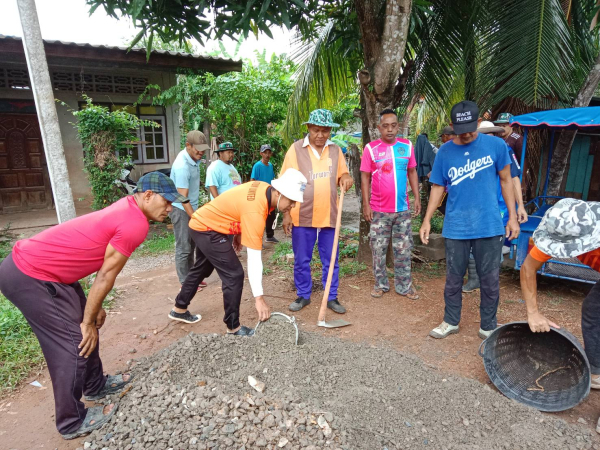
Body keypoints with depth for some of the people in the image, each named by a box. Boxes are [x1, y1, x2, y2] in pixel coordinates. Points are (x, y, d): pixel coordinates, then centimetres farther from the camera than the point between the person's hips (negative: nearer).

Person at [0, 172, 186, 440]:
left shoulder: (128, 208, 6)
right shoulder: (136, 224, -24)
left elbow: (103, 270, 11)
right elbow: (106, 275, -17)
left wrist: (94, 310, 16)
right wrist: (89, 321, -5)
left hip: (34, 266, 10)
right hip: (29, 277, -10)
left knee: (85, 327, 18)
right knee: (74, 341, -2)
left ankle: (95, 386, 37)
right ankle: (72, 422, 15)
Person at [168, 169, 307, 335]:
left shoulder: (265, 188, -10)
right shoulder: (255, 211, -34)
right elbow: (254, 257, -35)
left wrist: (239, 232, 13)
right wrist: (258, 297, -33)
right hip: (207, 229, -10)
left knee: (201, 269, 25)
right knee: (234, 274, -11)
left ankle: (179, 309, 45)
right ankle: (233, 328, 4)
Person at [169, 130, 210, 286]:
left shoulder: (194, 157, 1)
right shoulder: (182, 166, -26)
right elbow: (183, 198, -27)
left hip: (191, 208, 9)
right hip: (181, 210, -9)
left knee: (191, 246, 15)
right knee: (183, 248, -1)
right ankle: (185, 283, 10)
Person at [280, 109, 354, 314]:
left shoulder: (335, 150, 6)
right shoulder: (296, 149, -3)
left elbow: (342, 175, 17)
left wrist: (346, 179, -9)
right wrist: (286, 213, -6)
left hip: (329, 216, 3)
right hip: (302, 216, -2)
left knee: (330, 261, 11)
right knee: (301, 261, 10)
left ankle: (332, 298, 25)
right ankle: (303, 296, 27)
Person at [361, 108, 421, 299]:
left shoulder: (407, 145, 3)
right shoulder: (371, 148, -4)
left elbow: (412, 172, 10)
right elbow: (365, 177, -3)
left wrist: (417, 198, 5)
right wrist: (366, 204, -7)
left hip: (402, 208, 2)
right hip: (379, 210, -2)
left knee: (403, 250, 10)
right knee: (378, 250, 8)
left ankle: (404, 285, 24)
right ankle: (380, 284, 25)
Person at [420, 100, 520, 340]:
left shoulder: (496, 145, -2)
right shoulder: (445, 151, 1)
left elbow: (505, 181, 6)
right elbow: (438, 188, 6)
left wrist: (512, 217, 3)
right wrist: (427, 220, 2)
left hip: (489, 226, 0)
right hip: (456, 228, 1)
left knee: (490, 280, 9)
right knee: (453, 279, 11)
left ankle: (488, 326, 27)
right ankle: (451, 321, 29)